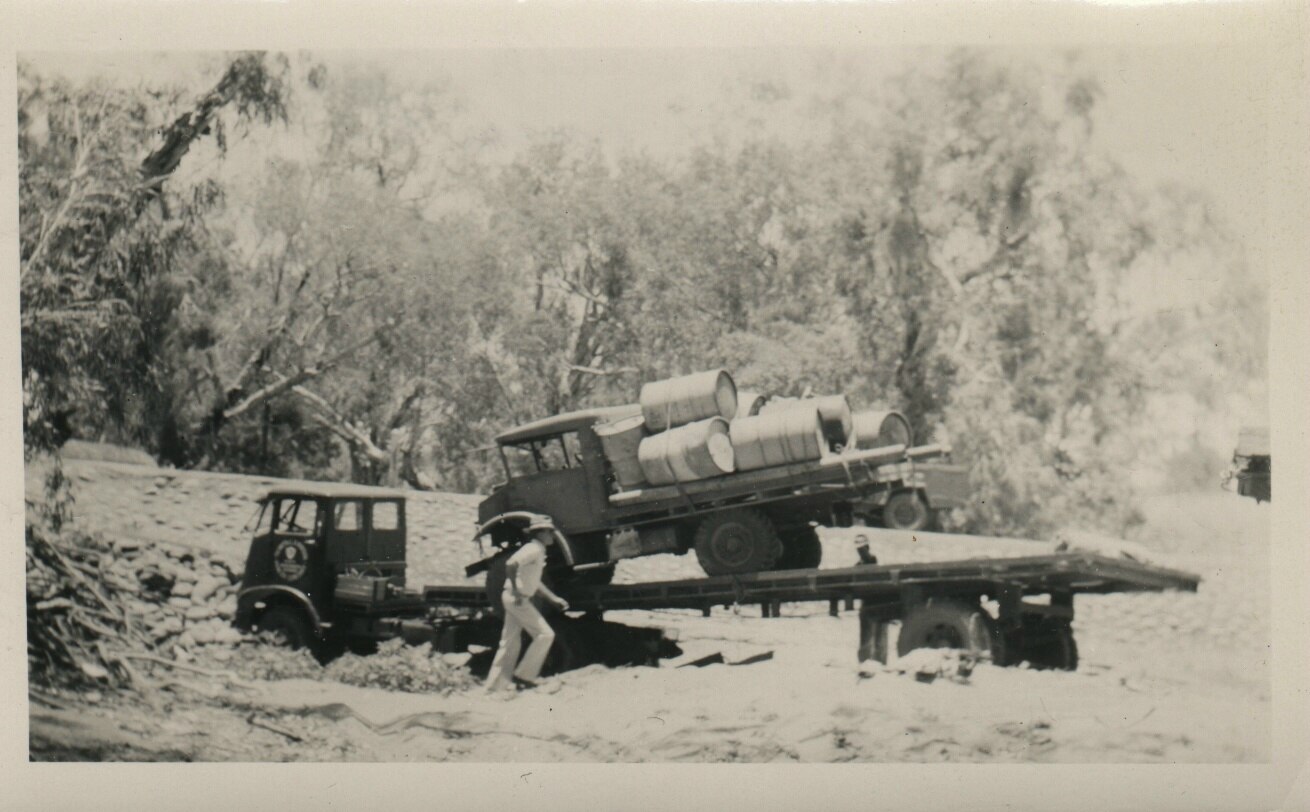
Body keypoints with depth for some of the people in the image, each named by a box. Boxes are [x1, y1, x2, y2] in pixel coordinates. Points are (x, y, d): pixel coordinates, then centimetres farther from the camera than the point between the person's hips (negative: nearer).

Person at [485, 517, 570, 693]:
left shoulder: (538, 551, 17)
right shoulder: (534, 549, -14)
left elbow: (535, 583, 25)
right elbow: (510, 564, -29)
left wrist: (554, 598, 20)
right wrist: (516, 592, -26)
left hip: (515, 599, 10)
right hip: (518, 599, -10)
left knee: (510, 643, 11)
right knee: (545, 634, -6)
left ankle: (495, 686, 14)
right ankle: (524, 675, -2)